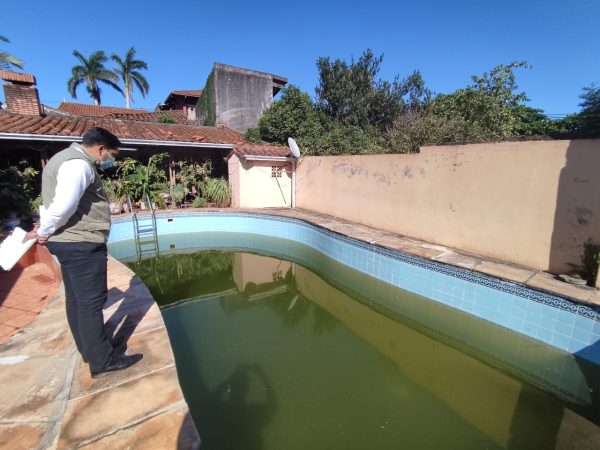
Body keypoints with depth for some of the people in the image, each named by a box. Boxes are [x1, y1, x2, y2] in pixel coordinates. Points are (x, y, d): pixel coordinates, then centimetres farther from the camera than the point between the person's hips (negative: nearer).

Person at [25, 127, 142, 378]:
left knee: (77, 299, 17)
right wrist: (44, 232, -9)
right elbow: (64, 206, -24)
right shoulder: (78, 163, -15)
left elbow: (57, 202, 13)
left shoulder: (68, 159, 20)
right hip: (81, 243, -11)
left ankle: (90, 349, 31)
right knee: (91, 301, -3)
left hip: (70, 242, 11)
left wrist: (44, 230, 5)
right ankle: (103, 360, 8)